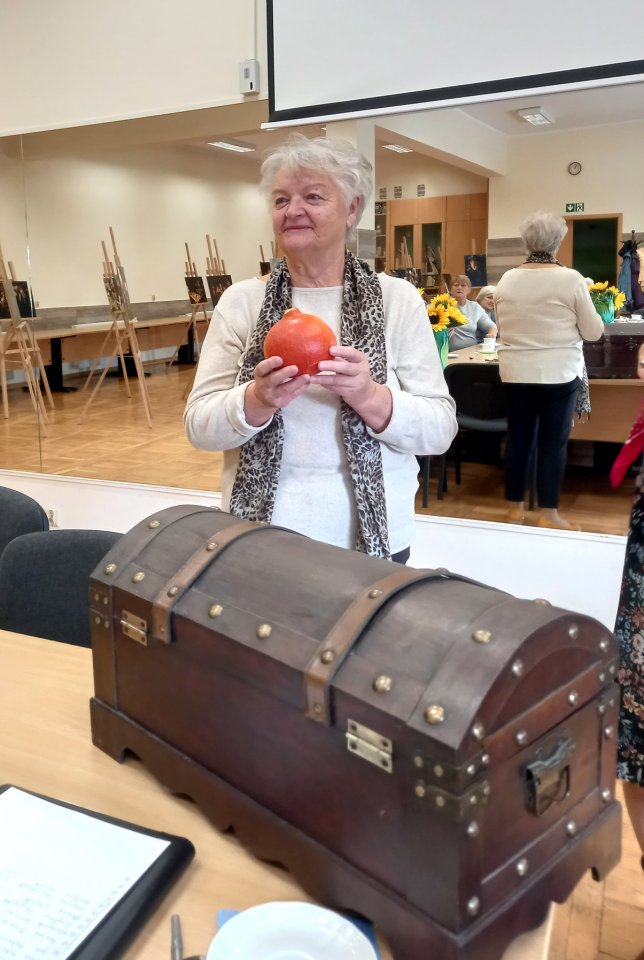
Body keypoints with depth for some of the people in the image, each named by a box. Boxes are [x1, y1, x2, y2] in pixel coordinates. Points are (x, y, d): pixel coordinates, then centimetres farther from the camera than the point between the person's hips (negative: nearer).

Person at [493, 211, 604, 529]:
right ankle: (548, 514, 9)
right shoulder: (571, 279, -9)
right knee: (553, 442, 3)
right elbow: (594, 332, -3)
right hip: (559, 372, -3)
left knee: (518, 438, 11)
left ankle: (514, 508, 19)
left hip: (516, 371, 4)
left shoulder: (506, 280, 1)